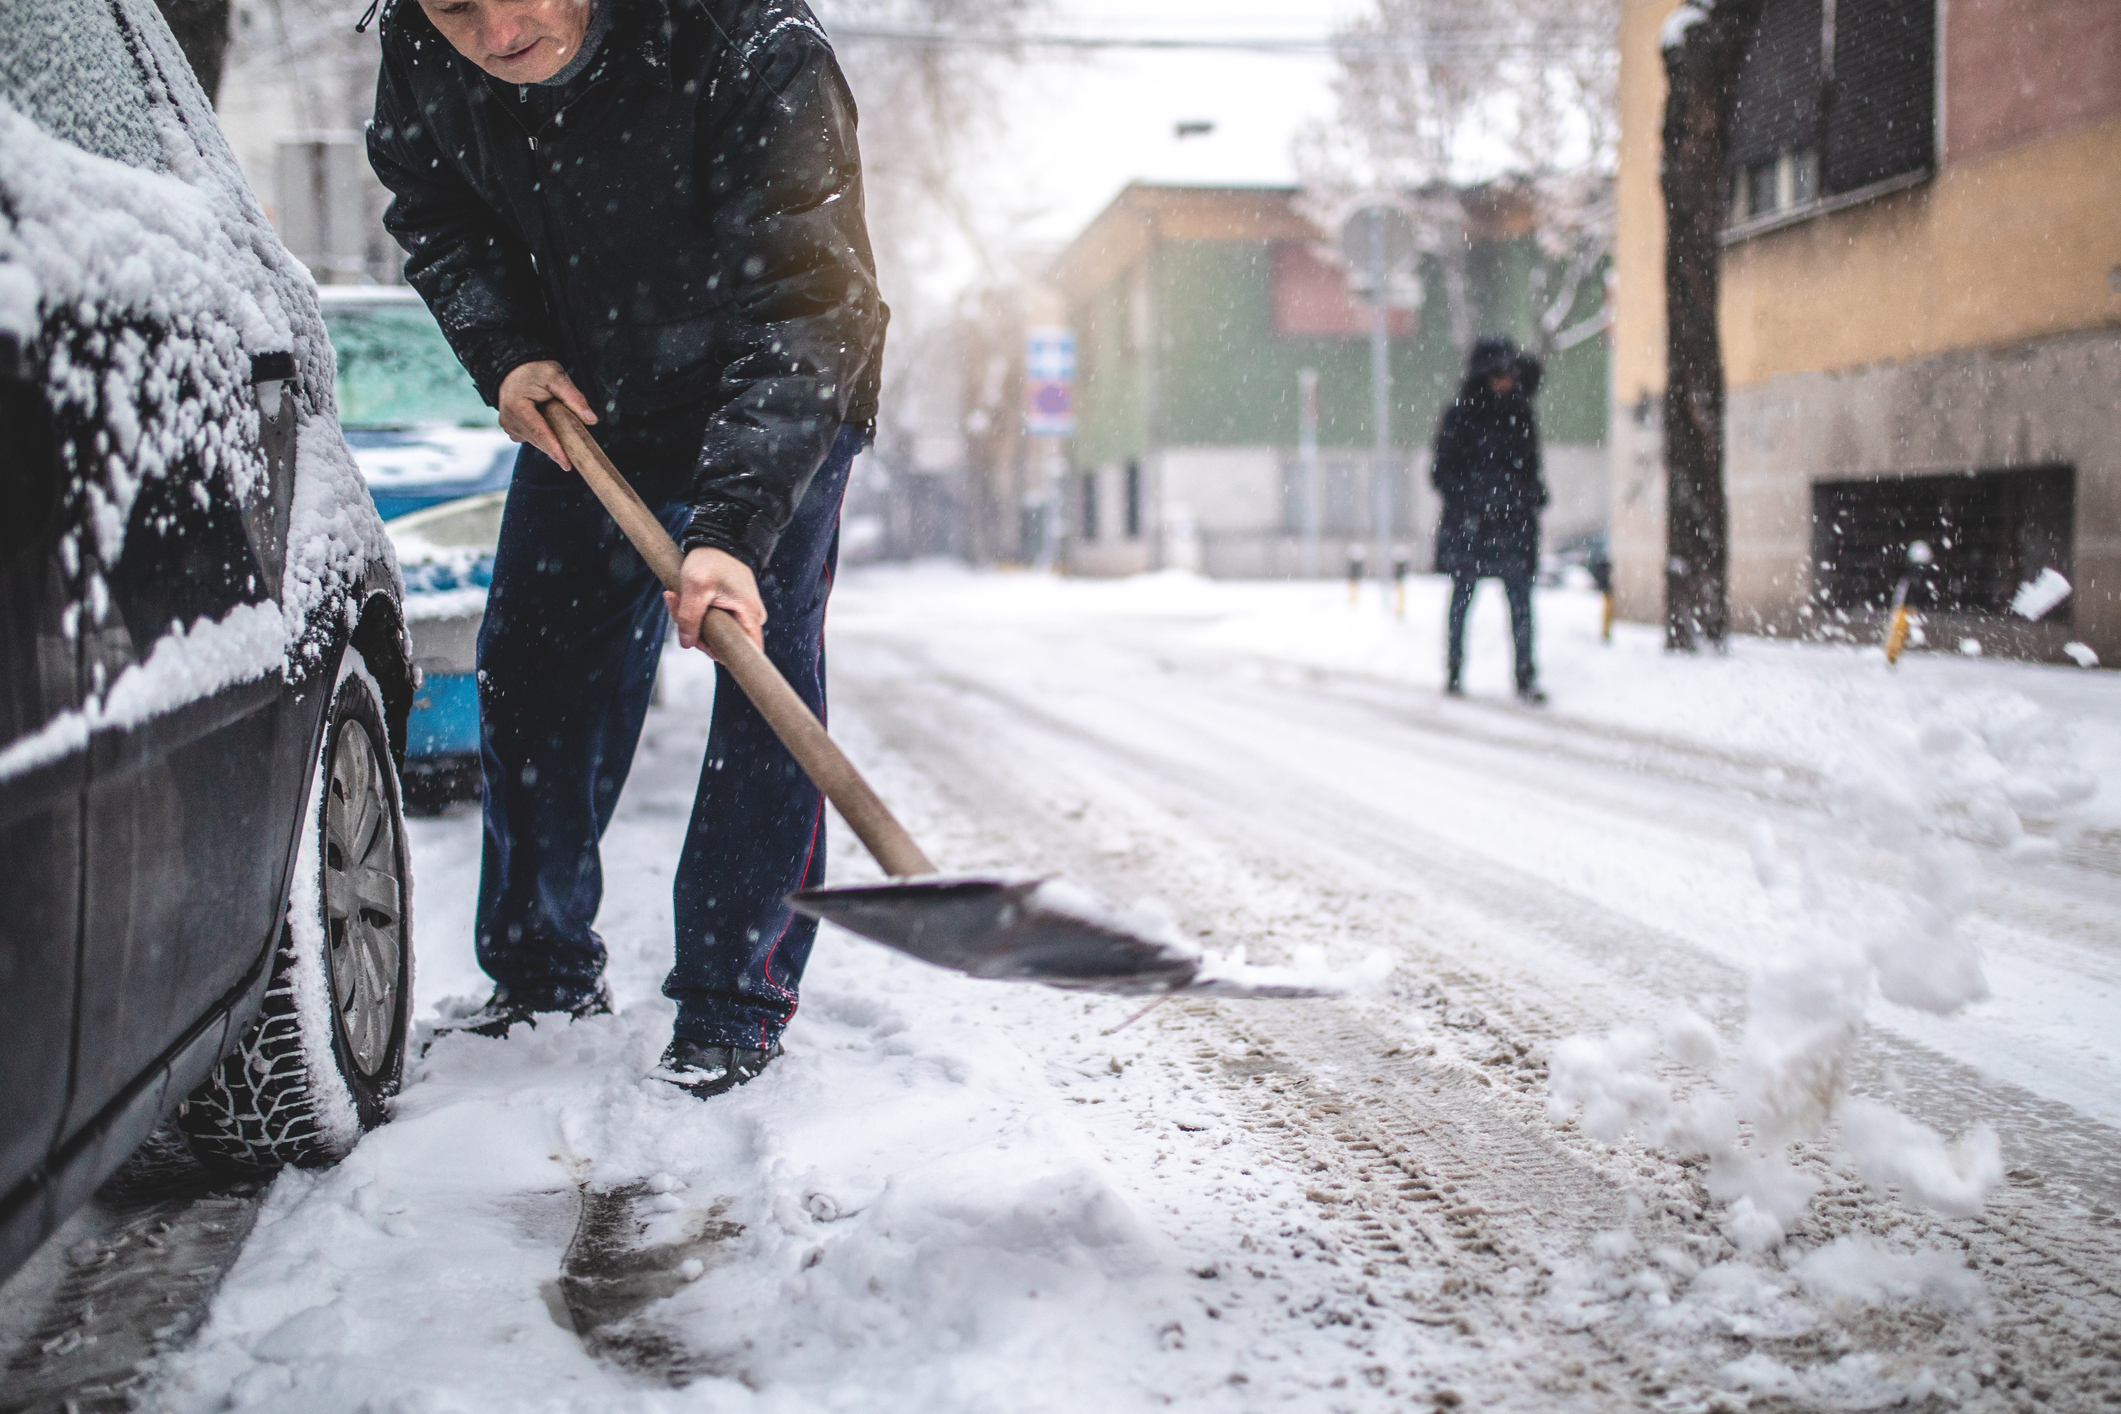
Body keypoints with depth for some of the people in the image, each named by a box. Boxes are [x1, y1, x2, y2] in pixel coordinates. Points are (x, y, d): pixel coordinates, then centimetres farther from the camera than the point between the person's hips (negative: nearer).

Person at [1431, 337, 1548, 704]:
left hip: (1513, 522, 4)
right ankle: (1454, 671, 17)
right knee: (1462, 597, 5)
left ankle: (1526, 677, 1)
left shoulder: (1520, 414, 13)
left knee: (1520, 600, -2)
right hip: (1468, 522, -3)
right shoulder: (1460, 415, -2)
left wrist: (1535, 490, 5)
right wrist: (1473, 498, -16)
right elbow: (1442, 473, -3)